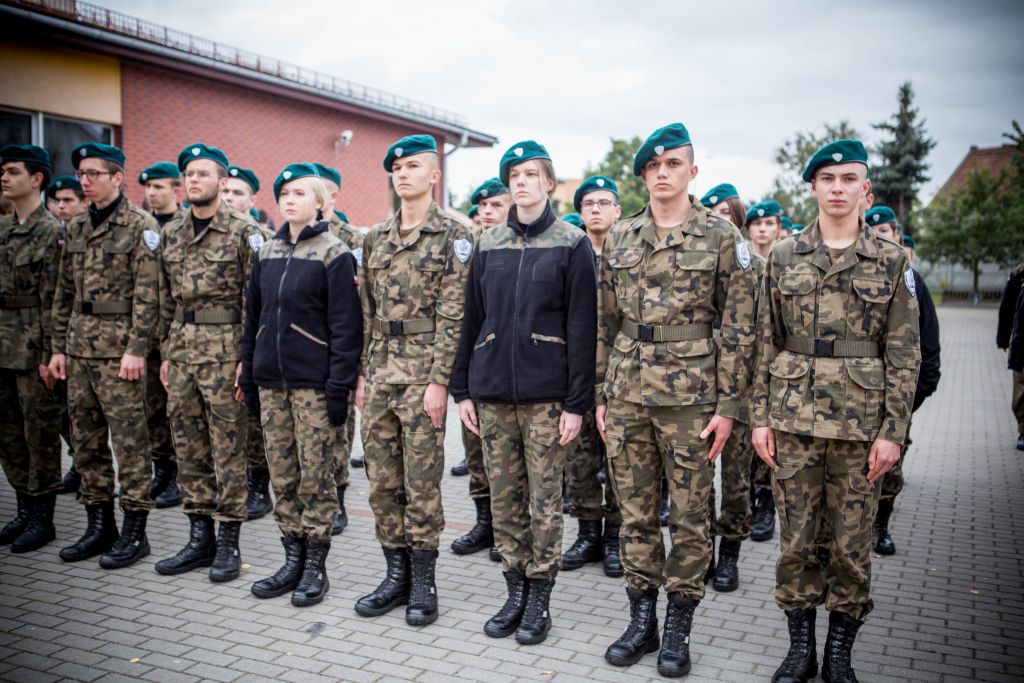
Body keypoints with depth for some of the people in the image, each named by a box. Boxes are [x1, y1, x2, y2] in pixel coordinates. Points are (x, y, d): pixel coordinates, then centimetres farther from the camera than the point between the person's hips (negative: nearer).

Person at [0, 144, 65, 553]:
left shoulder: (51, 233, -10)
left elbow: (54, 300, -14)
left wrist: (50, 355, -16)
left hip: (33, 350, -8)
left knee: (40, 436, 1)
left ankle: (42, 519, 12)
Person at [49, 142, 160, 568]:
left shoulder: (141, 226, -6)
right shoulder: (76, 229, 15)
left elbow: (148, 294, -12)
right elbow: (65, 293, 17)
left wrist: (137, 349, -17)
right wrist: (59, 346, 12)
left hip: (120, 351, -7)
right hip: (80, 349, 7)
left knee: (129, 442, -2)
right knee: (86, 441, 11)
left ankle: (134, 533, 7)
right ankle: (98, 525, 22)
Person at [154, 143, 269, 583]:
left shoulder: (244, 232, -6)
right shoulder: (171, 234, 13)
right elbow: (166, 301, 17)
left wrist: (248, 358, -13)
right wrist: (165, 353, 14)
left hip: (225, 350, -6)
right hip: (181, 350, 7)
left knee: (228, 450, 0)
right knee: (188, 448, 10)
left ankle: (228, 543, 11)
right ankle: (199, 538, 22)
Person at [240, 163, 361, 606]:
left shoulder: (334, 255, -6)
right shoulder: (266, 254, 12)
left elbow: (345, 326, -10)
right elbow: (253, 317, 15)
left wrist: (340, 386, -15)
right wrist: (248, 377, 12)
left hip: (313, 381, -6)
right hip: (271, 381, 6)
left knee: (315, 476, 1)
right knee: (282, 476, 10)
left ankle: (316, 567, 13)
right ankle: (293, 560, 22)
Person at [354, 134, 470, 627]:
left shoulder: (452, 236, -5)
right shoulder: (376, 238, 14)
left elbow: (452, 314, -11)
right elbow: (368, 313, 15)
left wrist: (438, 380, -16)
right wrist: (363, 373, 11)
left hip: (422, 371, -6)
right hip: (379, 371, 6)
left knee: (421, 481, 1)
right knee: (382, 480, 10)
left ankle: (422, 581, 13)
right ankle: (396, 574, 22)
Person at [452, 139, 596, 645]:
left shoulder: (571, 244, -1)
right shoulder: (488, 244, 10)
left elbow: (582, 327, -5)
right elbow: (472, 319, 12)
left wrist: (577, 401, -10)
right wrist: (463, 388, 8)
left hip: (545, 393, -3)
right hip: (492, 392, 4)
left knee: (544, 500, 3)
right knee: (503, 497, 9)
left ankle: (540, 599, 17)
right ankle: (515, 591, 23)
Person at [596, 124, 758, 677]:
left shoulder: (722, 236, -2)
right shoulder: (619, 237, 9)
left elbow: (738, 328, -4)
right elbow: (605, 323, 12)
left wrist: (728, 404, -8)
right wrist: (601, 395, 9)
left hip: (689, 396, -3)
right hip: (626, 395, 4)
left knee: (689, 515, 6)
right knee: (635, 513, 10)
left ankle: (678, 628, 21)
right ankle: (642, 619, 25)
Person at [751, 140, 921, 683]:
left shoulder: (891, 261, 2)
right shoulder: (784, 257, 5)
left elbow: (905, 354, 1)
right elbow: (766, 343, 6)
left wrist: (892, 430, -5)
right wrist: (760, 416, 0)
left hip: (860, 423, -1)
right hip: (793, 418, 1)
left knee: (852, 544, 6)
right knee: (796, 540, 7)